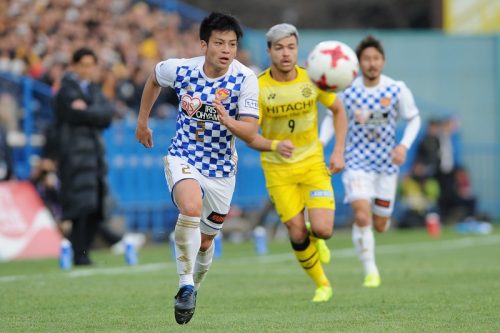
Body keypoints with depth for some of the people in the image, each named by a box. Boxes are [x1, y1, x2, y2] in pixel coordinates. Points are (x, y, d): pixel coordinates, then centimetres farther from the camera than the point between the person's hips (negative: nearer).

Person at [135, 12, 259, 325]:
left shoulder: (245, 79, -16)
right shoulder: (180, 69, -13)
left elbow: (250, 132, -21)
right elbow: (154, 78, 12)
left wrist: (227, 120, -40)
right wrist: (143, 120, 18)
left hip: (222, 169, 2)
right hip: (183, 157, -1)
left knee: (205, 241, 13)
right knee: (192, 208, -33)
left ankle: (193, 291, 41)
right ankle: (185, 285, -23)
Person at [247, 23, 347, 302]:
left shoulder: (312, 79, -9)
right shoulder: (258, 87, -15)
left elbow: (339, 111, 7)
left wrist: (339, 151, -3)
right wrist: (275, 146, -35)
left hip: (312, 162, 1)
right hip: (278, 168, -1)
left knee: (323, 230, -14)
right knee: (297, 234, -5)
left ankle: (316, 239, 25)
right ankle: (322, 285, 19)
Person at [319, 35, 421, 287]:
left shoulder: (397, 90, -7)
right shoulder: (347, 91, -8)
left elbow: (413, 119, 6)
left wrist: (404, 145, -10)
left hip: (386, 164, 2)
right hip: (357, 163, -2)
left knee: (380, 225, 9)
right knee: (362, 217, -21)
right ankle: (370, 271, -8)